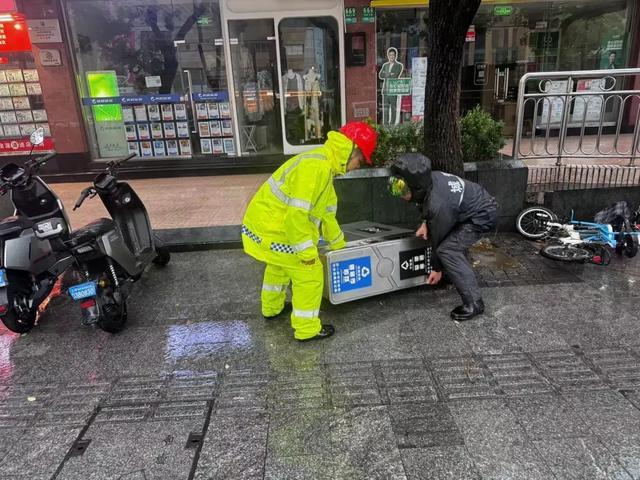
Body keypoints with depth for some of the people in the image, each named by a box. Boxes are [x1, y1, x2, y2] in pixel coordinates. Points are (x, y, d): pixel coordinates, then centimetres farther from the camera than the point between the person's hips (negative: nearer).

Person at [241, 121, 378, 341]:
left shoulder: (325, 166, 10)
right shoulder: (315, 167, -24)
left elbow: (326, 211, 18)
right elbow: (296, 213, -29)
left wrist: (339, 245, 25)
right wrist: (307, 250, -20)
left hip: (263, 222, 10)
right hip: (272, 230, -10)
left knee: (279, 266, 31)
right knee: (310, 272, 1)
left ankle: (272, 307, 53)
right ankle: (307, 329, 14)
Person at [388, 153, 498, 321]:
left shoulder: (438, 204, -34)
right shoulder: (429, 179, -11)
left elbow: (439, 238, -20)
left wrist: (437, 268, -5)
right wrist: (425, 223, 0)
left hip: (482, 215, -10)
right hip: (479, 202, 10)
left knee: (448, 250, -20)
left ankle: (474, 303, -14)